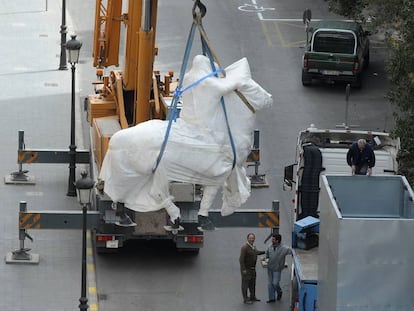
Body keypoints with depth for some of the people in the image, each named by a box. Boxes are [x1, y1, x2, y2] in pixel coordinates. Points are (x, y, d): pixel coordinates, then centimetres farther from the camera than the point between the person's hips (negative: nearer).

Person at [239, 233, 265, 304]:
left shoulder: (253, 246, 6)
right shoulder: (245, 247, -21)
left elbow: (256, 252, 29)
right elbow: (241, 259, -22)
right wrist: (243, 269, -24)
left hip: (252, 268, 9)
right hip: (246, 269, -9)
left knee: (252, 283, 19)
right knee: (245, 284, 1)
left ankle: (252, 297, 33)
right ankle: (245, 299, 8)